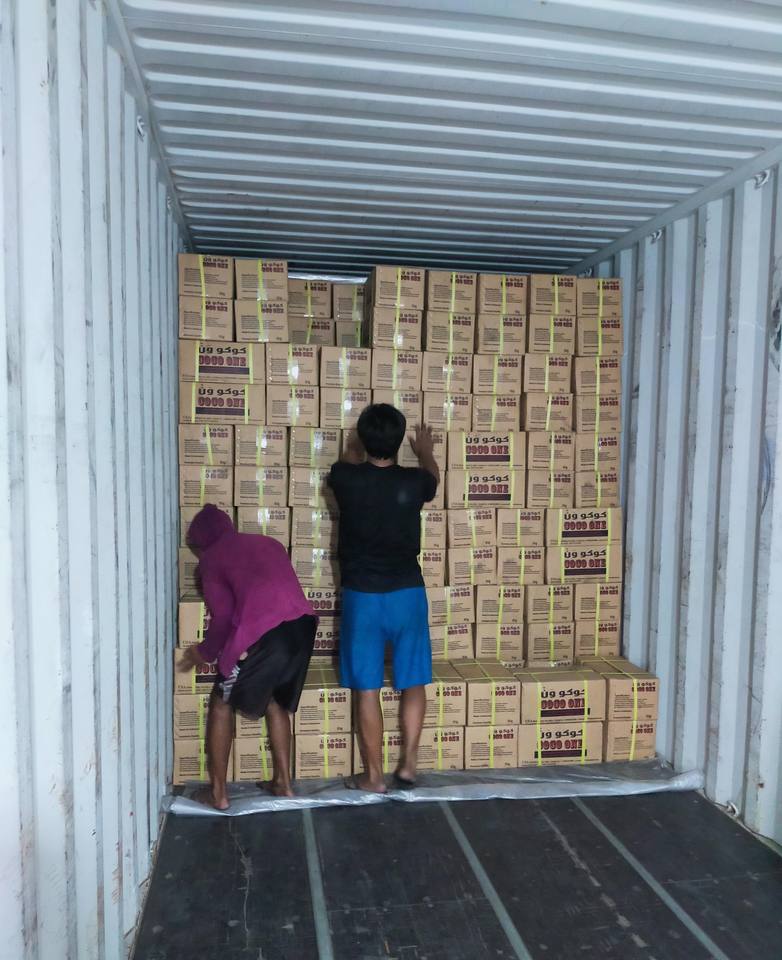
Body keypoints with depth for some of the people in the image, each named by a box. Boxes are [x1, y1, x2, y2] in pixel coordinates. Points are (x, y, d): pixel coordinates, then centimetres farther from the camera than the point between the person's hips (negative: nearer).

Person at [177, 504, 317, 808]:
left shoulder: (211, 557, 12)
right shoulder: (268, 543, 28)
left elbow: (223, 616, 6)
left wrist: (205, 653, 23)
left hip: (263, 633, -6)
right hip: (303, 625, 6)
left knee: (221, 704, 18)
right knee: (276, 703, 29)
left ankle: (218, 791, 23)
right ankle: (283, 782, 33)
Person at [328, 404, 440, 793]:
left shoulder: (346, 479, -10)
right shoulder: (412, 482, -8)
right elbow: (433, 479, 18)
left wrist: (356, 445, 38)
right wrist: (425, 451, 39)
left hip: (362, 597, -1)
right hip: (407, 594, 1)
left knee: (367, 689, 8)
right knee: (413, 683, 15)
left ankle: (373, 776, 16)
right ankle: (407, 765, 18)